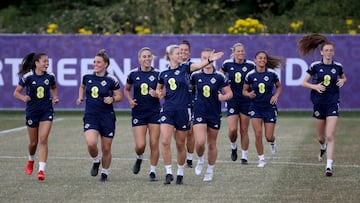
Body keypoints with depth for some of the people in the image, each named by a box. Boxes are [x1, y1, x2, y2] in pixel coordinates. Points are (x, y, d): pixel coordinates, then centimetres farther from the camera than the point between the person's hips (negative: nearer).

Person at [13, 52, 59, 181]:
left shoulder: (50, 76, -2)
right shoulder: (27, 77, -11)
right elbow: (16, 92, -8)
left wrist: (55, 97, 1)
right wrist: (23, 97, -28)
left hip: (46, 112, 1)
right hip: (32, 111, -1)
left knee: (43, 140, -13)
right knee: (34, 142, 10)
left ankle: (41, 170, -15)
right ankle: (31, 160, 43)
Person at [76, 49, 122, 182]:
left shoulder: (111, 80, -7)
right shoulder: (87, 77, 3)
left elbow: (119, 96, 1)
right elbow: (82, 87, 25)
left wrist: (112, 99, -19)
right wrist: (80, 97, 8)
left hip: (107, 117, -1)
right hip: (90, 116, 2)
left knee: (106, 148, 5)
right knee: (91, 143, -22)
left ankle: (105, 172, 27)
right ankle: (95, 161, 9)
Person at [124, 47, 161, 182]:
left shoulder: (157, 74, -2)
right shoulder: (133, 74, 1)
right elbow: (126, 90, 16)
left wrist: (157, 94, -17)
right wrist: (130, 100, -2)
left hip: (154, 113, 0)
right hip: (138, 113, 0)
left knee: (154, 144, -2)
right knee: (140, 145, -7)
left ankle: (153, 172, 10)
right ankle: (139, 159, 27)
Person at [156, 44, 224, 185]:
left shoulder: (184, 68, 1)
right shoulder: (163, 74, 8)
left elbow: (198, 65, -19)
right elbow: (158, 89, 25)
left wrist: (209, 60, -38)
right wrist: (159, 93, 1)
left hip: (182, 111, -1)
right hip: (167, 110, 1)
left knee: (180, 144, 7)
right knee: (165, 142, -12)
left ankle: (180, 173, 22)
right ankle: (169, 173, -4)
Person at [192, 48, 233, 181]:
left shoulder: (220, 77, -6)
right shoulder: (195, 75, -1)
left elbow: (230, 93, -3)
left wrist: (223, 97, -23)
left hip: (214, 114, 0)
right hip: (199, 113, 0)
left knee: (212, 144, 9)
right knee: (200, 142, -16)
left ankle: (210, 170, 27)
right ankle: (200, 160, 15)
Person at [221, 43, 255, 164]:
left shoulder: (250, 65, -3)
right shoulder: (227, 64, 0)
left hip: (246, 101, 0)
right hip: (232, 100, 0)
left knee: (244, 130, 2)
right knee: (232, 129, -10)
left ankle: (244, 156, 13)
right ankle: (234, 147, 22)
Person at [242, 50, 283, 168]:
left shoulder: (271, 73, -5)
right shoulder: (250, 75, -6)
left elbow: (279, 87, 9)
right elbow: (244, 90, 3)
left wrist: (276, 95, -9)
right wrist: (249, 94, -19)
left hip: (270, 107, 0)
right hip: (255, 107, 0)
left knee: (269, 137, -1)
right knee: (258, 134, -9)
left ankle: (272, 142, 38)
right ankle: (261, 159, 7)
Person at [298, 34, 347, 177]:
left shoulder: (338, 66, -1)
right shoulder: (315, 66, -6)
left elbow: (343, 77, 20)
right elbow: (304, 83, -1)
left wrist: (342, 81, -3)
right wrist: (315, 86, -19)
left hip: (333, 103, -1)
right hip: (319, 103, 1)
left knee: (330, 136, -12)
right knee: (320, 137, 14)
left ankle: (329, 166, -13)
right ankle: (323, 147, 51)